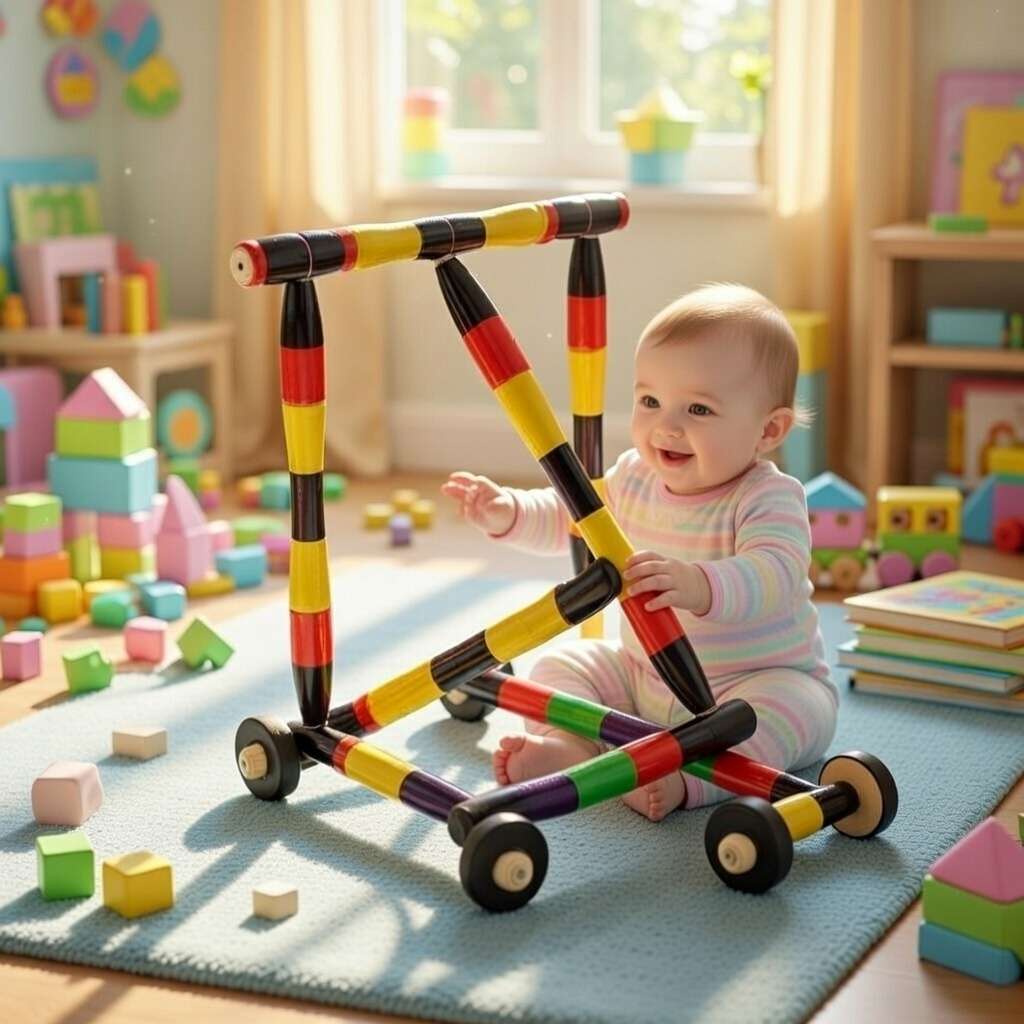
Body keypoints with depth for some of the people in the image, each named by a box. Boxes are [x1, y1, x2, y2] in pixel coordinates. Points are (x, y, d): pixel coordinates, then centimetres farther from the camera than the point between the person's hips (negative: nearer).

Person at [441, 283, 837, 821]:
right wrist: (509, 513, -3)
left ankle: (688, 778, -46)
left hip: (758, 681, -6)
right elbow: (566, 519, 16)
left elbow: (774, 576, -41)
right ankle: (568, 749, -26)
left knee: (798, 705, -35)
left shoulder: (769, 499, -22)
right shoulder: (633, 478, 0)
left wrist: (701, 585, -61)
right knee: (562, 666, -2)